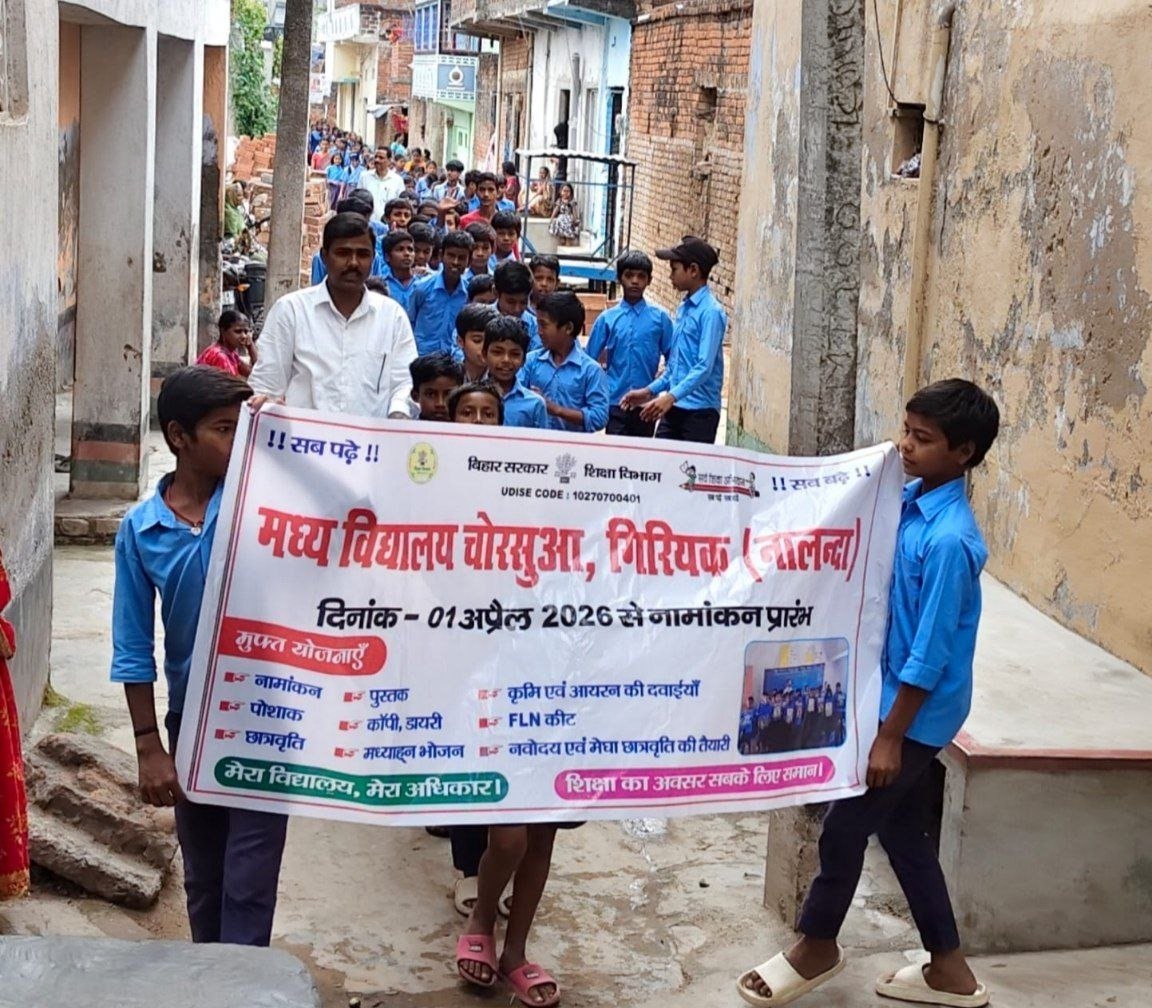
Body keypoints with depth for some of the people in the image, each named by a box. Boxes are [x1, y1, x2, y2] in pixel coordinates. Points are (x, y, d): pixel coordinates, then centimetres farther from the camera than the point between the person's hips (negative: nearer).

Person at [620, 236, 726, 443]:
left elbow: (704, 367, -22)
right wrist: (650, 391, 15)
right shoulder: (684, 308, 14)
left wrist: (671, 396, -31)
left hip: (699, 411, -8)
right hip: (673, 407, 8)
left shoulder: (711, 312, -13)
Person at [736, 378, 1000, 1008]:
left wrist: (890, 735, -19)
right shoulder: (909, 500, 0)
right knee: (902, 830, 17)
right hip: (898, 696, 9)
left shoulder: (949, 540, -26)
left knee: (846, 826, 7)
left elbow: (930, 654, -23)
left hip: (916, 714, -9)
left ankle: (817, 948, 30)